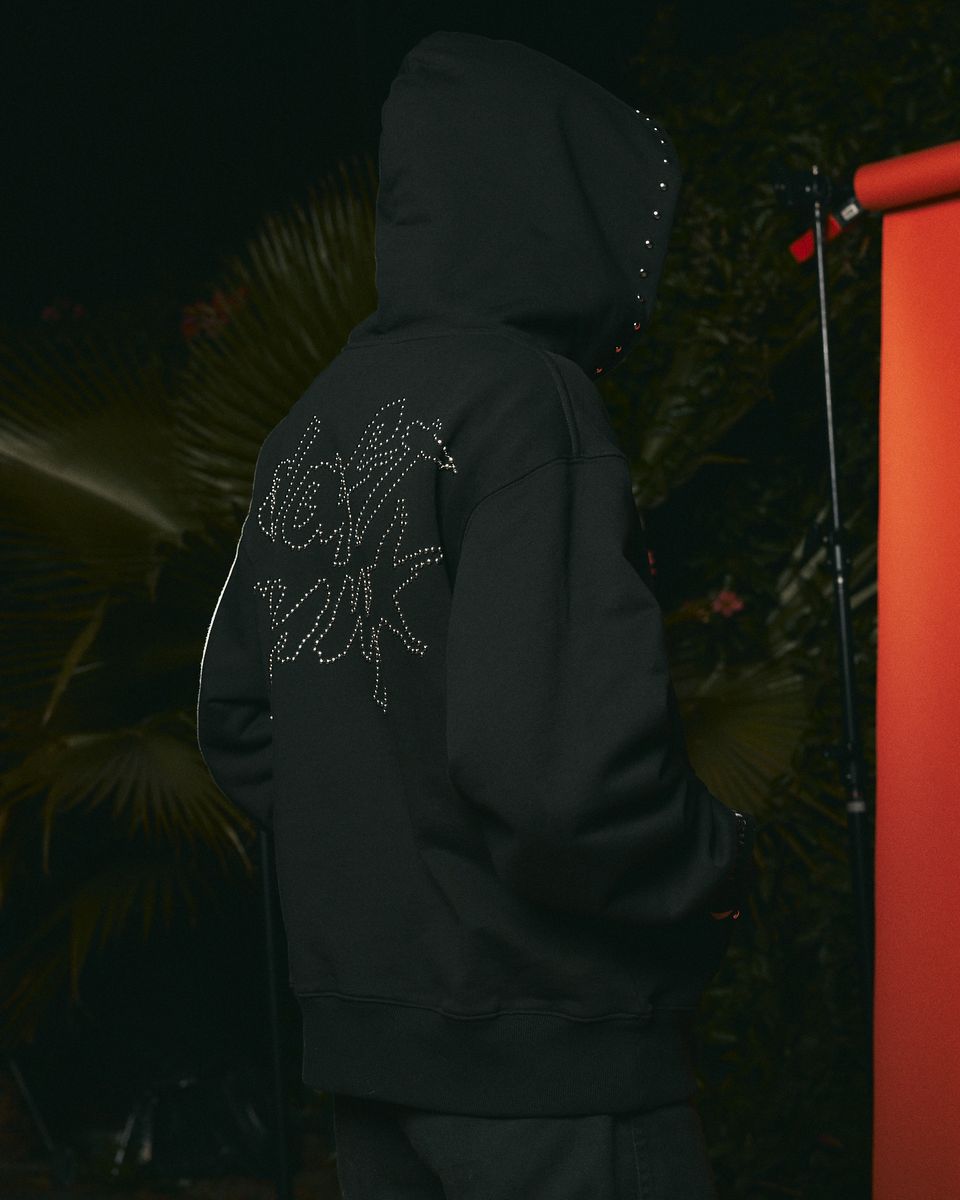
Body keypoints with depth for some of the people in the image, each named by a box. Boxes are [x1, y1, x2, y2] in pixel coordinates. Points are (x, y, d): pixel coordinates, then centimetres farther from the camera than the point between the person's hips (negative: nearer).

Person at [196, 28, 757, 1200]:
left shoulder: (312, 424, 8)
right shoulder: (526, 398, -17)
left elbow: (237, 722, 14)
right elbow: (557, 761, -28)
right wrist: (720, 860, -11)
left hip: (362, 1032, 8)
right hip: (547, 1055, -8)